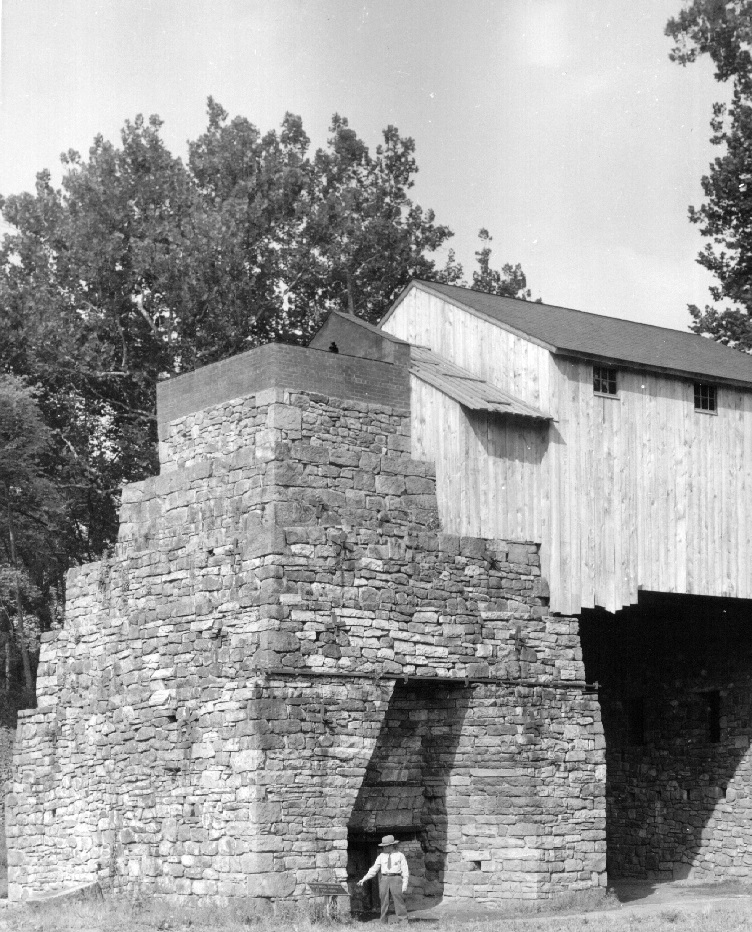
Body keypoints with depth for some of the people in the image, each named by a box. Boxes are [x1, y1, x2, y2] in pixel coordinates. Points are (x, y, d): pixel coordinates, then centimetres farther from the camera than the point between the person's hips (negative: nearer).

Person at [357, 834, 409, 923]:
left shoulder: (400, 855, 2)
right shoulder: (381, 856, 11)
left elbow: (405, 871, 1)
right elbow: (374, 869, 10)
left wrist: (405, 884, -8)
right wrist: (364, 879, 3)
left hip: (396, 879, -4)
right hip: (384, 879, 4)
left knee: (399, 902, -8)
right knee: (384, 903, 5)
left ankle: (404, 922, -6)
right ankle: (383, 923, 10)